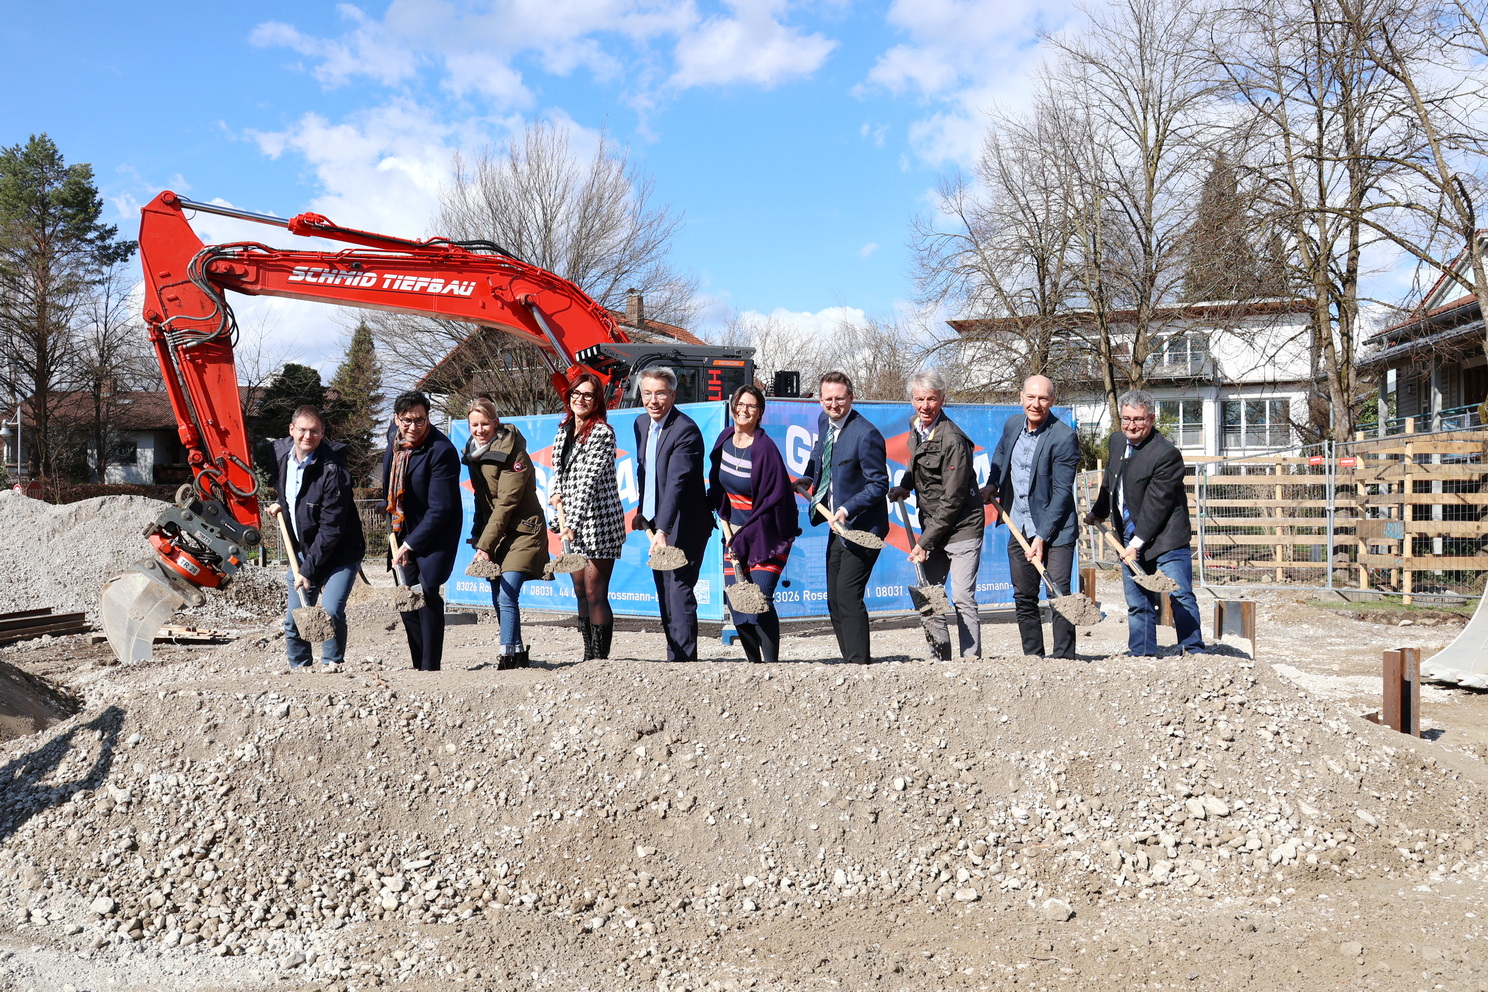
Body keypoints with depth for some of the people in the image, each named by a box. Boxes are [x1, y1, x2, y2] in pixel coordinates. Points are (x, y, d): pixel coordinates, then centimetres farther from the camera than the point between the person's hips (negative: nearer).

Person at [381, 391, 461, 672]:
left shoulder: (441, 450, -23)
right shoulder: (394, 435, 0)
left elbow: (440, 508, -23)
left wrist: (411, 544, -22)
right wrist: (395, 532, 18)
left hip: (435, 532, -7)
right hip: (403, 530, 7)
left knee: (427, 592, -16)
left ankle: (430, 667, -10)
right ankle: (418, 664, 15)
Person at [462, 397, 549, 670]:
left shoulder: (513, 453, -15)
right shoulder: (474, 452, 9)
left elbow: (506, 503, -18)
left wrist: (485, 545, -20)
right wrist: (479, 539, 7)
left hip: (522, 532, -8)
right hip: (495, 535, 8)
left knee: (507, 595, -17)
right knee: (498, 599, 7)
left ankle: (507, 656, -16)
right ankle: (519, 654, 17)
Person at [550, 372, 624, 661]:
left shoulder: (602, 433, -11)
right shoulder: (563, 432, 13)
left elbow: (590, 480, -19)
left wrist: (573, 522, -24)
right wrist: (555, 493, 2)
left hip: (598, 521, -8)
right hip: (572, 525, 8)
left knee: (595, 593, -7)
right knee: (580, 592, 11)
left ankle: (600, 658, -1)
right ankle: (589, 655, 21)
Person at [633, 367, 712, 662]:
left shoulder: (685, 430, -19)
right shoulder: (641, 424, 8)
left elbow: (677, 483, -28)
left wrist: (663, 530, -35)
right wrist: (643, 512, 15)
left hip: (682, 526, -8)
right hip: (656, 524, 9)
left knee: (679, 591, -9)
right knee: (665, 596, 13)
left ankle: (684, 659, -4)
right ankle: (674, 656, 21)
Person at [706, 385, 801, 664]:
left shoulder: (764, 448, -17)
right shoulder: (725, 439, 3)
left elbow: (773, 501, -17)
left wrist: (743, 540, -17)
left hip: (766, 535, -6)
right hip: (736, 529, 6)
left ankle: (771, 665, -7)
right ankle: (754, 663, 15)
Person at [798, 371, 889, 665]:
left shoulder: (866, 434, -19)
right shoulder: (824, 421, 6)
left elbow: (879, 484, -19)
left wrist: (848, 509, -27)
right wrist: (809, 477, 16)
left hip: (861, 527, -9)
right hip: (838, 525, 9)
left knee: (847, 595, -14)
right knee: (834, 600, 11)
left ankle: (860, 663, -6)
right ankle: (852, 660, 21)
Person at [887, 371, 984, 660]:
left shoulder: (952, 439, -19)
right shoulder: (915, 426, 6)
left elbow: (953, 500, -18)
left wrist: (925, 542, -16)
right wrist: (905, 485, 7)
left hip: (961, 528, -8)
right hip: (932, 529, 8)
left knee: (962, 599, -8)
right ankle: (940, 661, 15)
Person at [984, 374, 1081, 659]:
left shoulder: (1064, 437, -16)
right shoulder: (1011, 425, 4)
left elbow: (1062, 491, -17)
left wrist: (1042, 536, -20)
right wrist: (992, 484, 9)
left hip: (1054, 529, -6)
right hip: (1019, 527, 6)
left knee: (1059, 595, -9)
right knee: (1023, 596, 10)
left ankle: (1064, 657, -2)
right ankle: (1032, 655, 20)